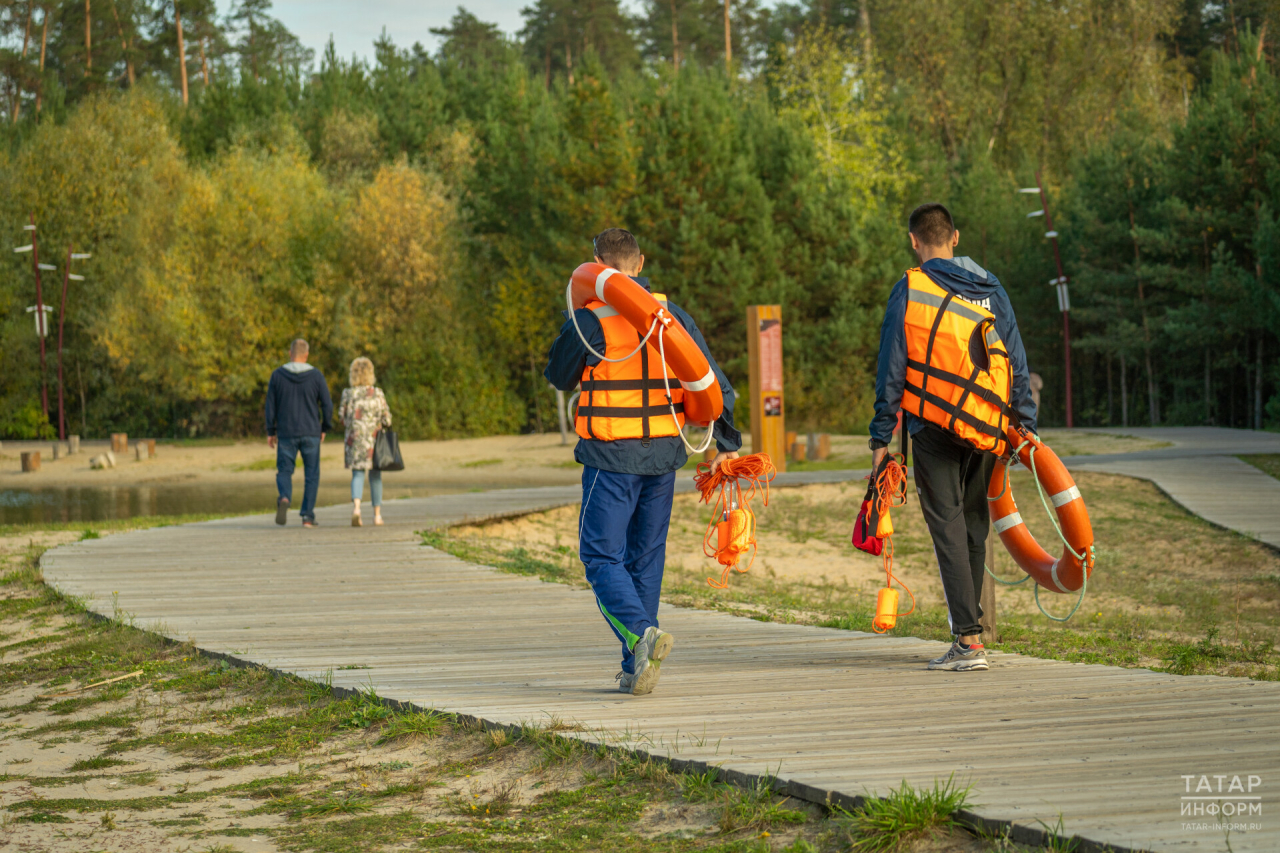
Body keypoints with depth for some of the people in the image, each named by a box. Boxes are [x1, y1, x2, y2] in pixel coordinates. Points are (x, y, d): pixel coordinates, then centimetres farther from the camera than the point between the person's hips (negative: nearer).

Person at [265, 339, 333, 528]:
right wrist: (325, 428, 11)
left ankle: (284, 498, -21)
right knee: (311, 474, 9)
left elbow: (270, 405, 0)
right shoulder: (316, 376, -4)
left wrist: (270, 431, 7)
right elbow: (327, 405, -3)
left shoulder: (277, 375, -2)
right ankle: (307, 516, 5)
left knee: (284, 472, 10)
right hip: (311, 433, -1)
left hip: (286, 434, 1)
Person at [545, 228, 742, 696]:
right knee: (646, 559, 13)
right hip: (664, 455, 5)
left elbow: (559, 376, 6)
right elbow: (713, 381, 4)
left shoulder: (589, 317, -9)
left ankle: (641, 634, -24)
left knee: (602, 557, 1)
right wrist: (726, 442, 9)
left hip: (610, 456, -5)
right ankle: (635, 669, 15)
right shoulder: (672, 315, 5)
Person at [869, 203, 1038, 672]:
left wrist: (881, 436, 0)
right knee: (974, 523, 16)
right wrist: (1026, 426, 15)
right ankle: (970, 623, 22)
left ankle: (968, 638, -13)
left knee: (947, 526, -5)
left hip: (934, 426, -4)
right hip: (986, 430, 4)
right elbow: (1017, 365, 10)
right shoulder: (990, 290, 10)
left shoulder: (910, 290, -3)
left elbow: (892, 369, -4)